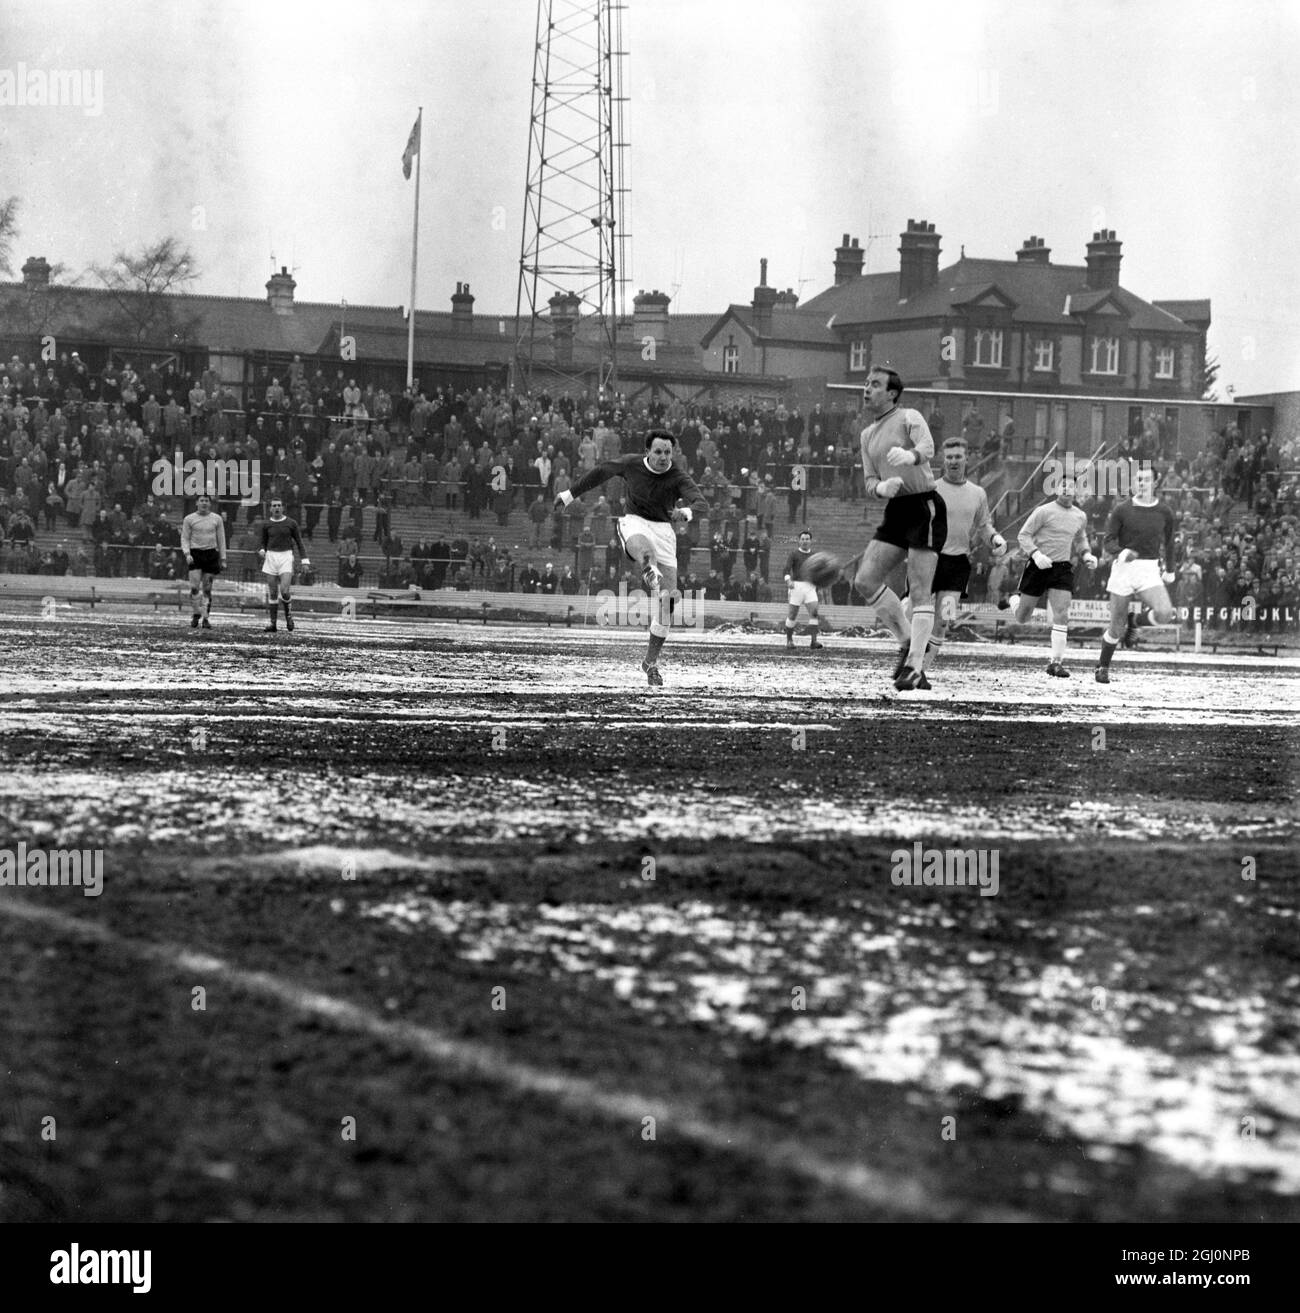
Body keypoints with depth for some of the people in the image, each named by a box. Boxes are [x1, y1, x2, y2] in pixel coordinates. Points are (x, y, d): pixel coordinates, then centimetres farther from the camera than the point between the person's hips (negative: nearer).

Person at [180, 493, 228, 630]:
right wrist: (187, 554, -8)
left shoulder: (217, 519, 9)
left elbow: (221, 540, 13)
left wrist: (223, 559, 9)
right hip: (195, 554, -1)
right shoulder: (189, 519, 5)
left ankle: (205, 618, 5)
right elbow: (184, 538, 7)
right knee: (194, 587, -12)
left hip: (211, 554, 1)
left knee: (207, 589, 0)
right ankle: (196, 614, 2)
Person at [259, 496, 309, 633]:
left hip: (286, 557, -2)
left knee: (284, 591, -16)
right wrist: (262, 551, -7)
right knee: (271, 593, 0)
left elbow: (299, 543, 8)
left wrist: (304, 561, 1)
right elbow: (264, 543, 16)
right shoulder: (266, 525, 7)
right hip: (271, 557, 2)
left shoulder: (291, 523, 3)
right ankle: (273, 623, 6)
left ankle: (288, 614, 11)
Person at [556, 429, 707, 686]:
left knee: (667, 599, -7)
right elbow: (601, 472, 17)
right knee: (644, 547, -41)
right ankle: (651, 575, -77)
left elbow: (701, 501, -22)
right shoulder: (629, 465, -1)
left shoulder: (679, 478, -6)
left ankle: (651, 661, 7)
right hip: (634, 523, -1)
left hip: (664, 530, 1)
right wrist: (569, 494, 22)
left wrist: (686, 512, -46)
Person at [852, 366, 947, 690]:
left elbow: (928, 446, -25)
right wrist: (882, 487, -8)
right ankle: (907, 641, 11)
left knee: (920, 592, -10)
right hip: (895, 510, 8)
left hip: (924, 507, -8)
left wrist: (911, 456, -49)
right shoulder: (868, 434, 18)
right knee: (865, 580, -2)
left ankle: (914, 665, -10)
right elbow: (869, 481, 17)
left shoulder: (908, 418, -4)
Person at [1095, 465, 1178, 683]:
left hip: (1149, 571, 1)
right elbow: (1109, 542, -3)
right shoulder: (1122, 510, -1)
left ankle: (1135, 622, 9)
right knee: (1117, 626, 1)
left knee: (1165, 614, -24)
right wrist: (1121, 552, -24)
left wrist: (1170, 570, 26)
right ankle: (1103, 667, 23)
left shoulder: (1164, 511, 4)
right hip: (1123, 568, -1)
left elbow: (1168, 542, 19)